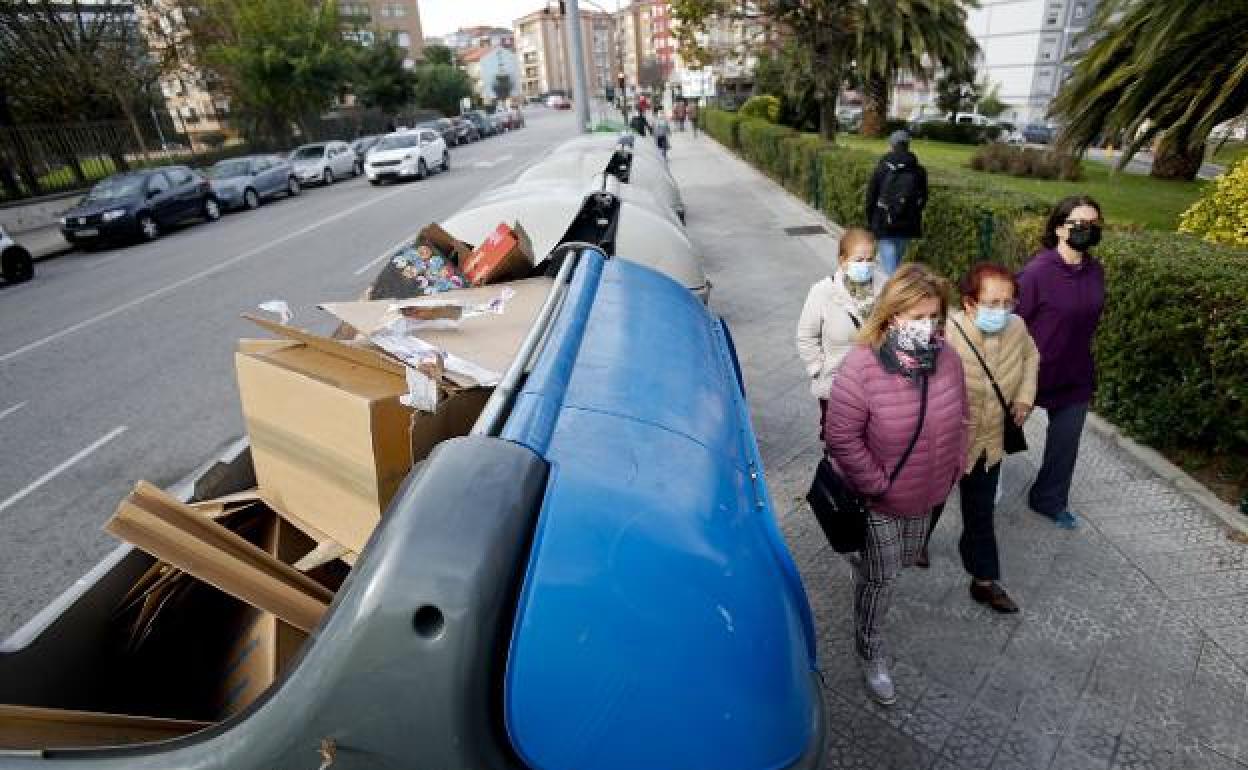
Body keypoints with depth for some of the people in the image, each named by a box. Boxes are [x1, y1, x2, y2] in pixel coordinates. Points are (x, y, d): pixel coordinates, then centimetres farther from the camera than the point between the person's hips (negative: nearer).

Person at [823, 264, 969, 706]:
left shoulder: (946, 360, -8)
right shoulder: (861, 368, -29)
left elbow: (960, 419, 6)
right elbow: (841, 437, -25)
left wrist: (954, 470, 5)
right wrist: (877, 484, -21)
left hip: (928, 494, 6)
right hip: (878, 499, -6)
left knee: (906, 560, 27)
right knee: (881, 577, 9)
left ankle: (864, 560, 60)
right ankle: (871, 655, 31)